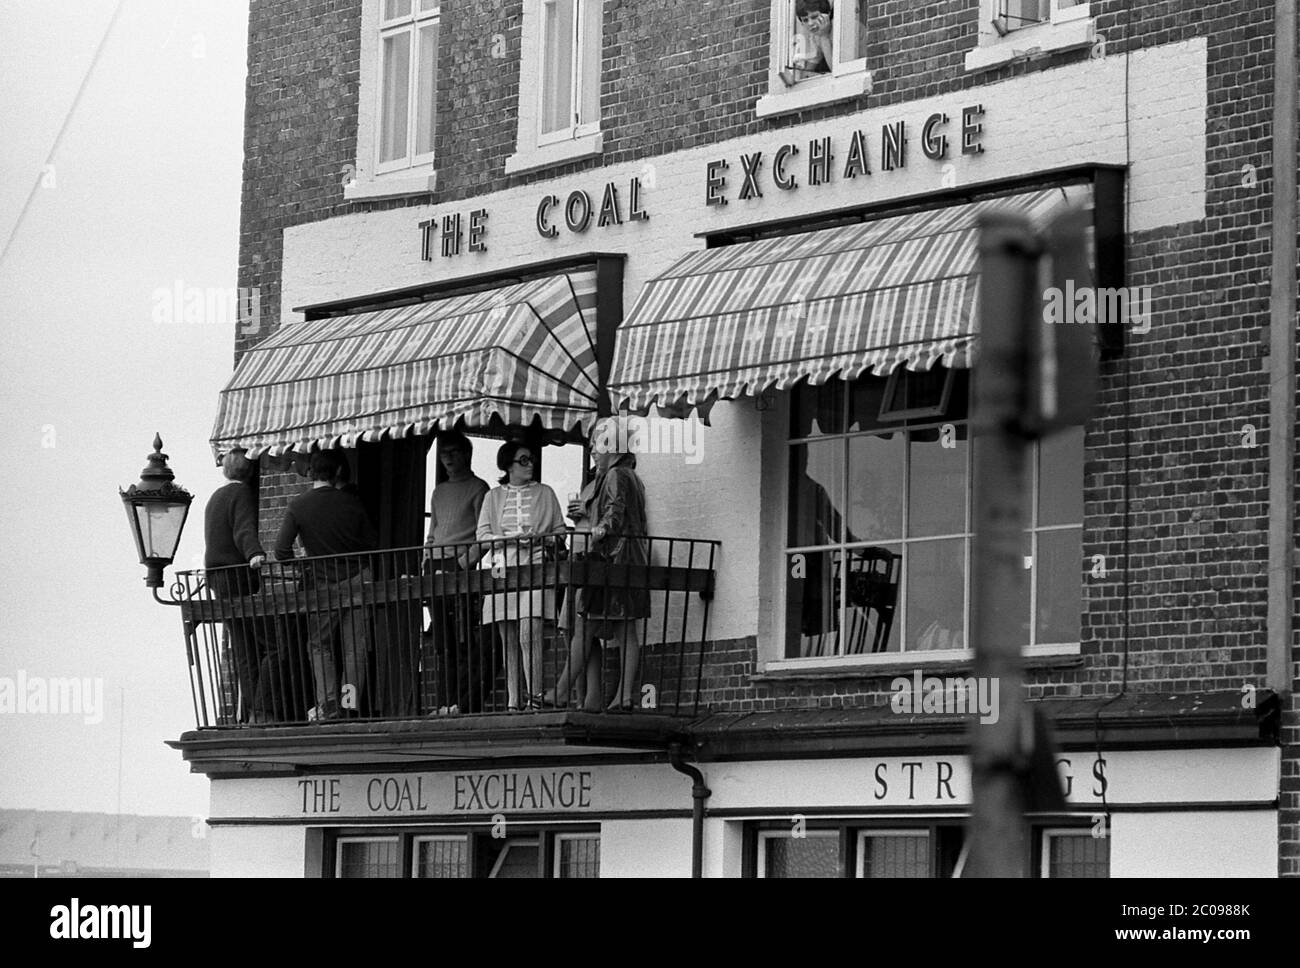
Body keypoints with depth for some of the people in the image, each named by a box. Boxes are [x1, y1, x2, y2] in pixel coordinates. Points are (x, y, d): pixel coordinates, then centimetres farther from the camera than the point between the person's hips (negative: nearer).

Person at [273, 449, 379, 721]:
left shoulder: (298, 505, -6)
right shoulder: (351, 502, -1)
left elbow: (282, 550, -10)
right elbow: (372, 543, 5)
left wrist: (299, 573, 6)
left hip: (320, 585, -1)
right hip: (355, 581, 1)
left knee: (319, 646, 8)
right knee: (355, 645, 8)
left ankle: (327, 704, -2)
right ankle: (351, 693, -6)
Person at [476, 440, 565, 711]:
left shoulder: (545, 493, 13)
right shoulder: (493, 497, 15)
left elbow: (560, 531, 12)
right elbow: (483, 534, 7)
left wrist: (542, 539, -8)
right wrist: (512, 538, -9)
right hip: (503, 567, 2)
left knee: (529, 635, -16)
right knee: (508, 640, 0)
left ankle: (534, 696, -18)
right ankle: (513, 701, 1)